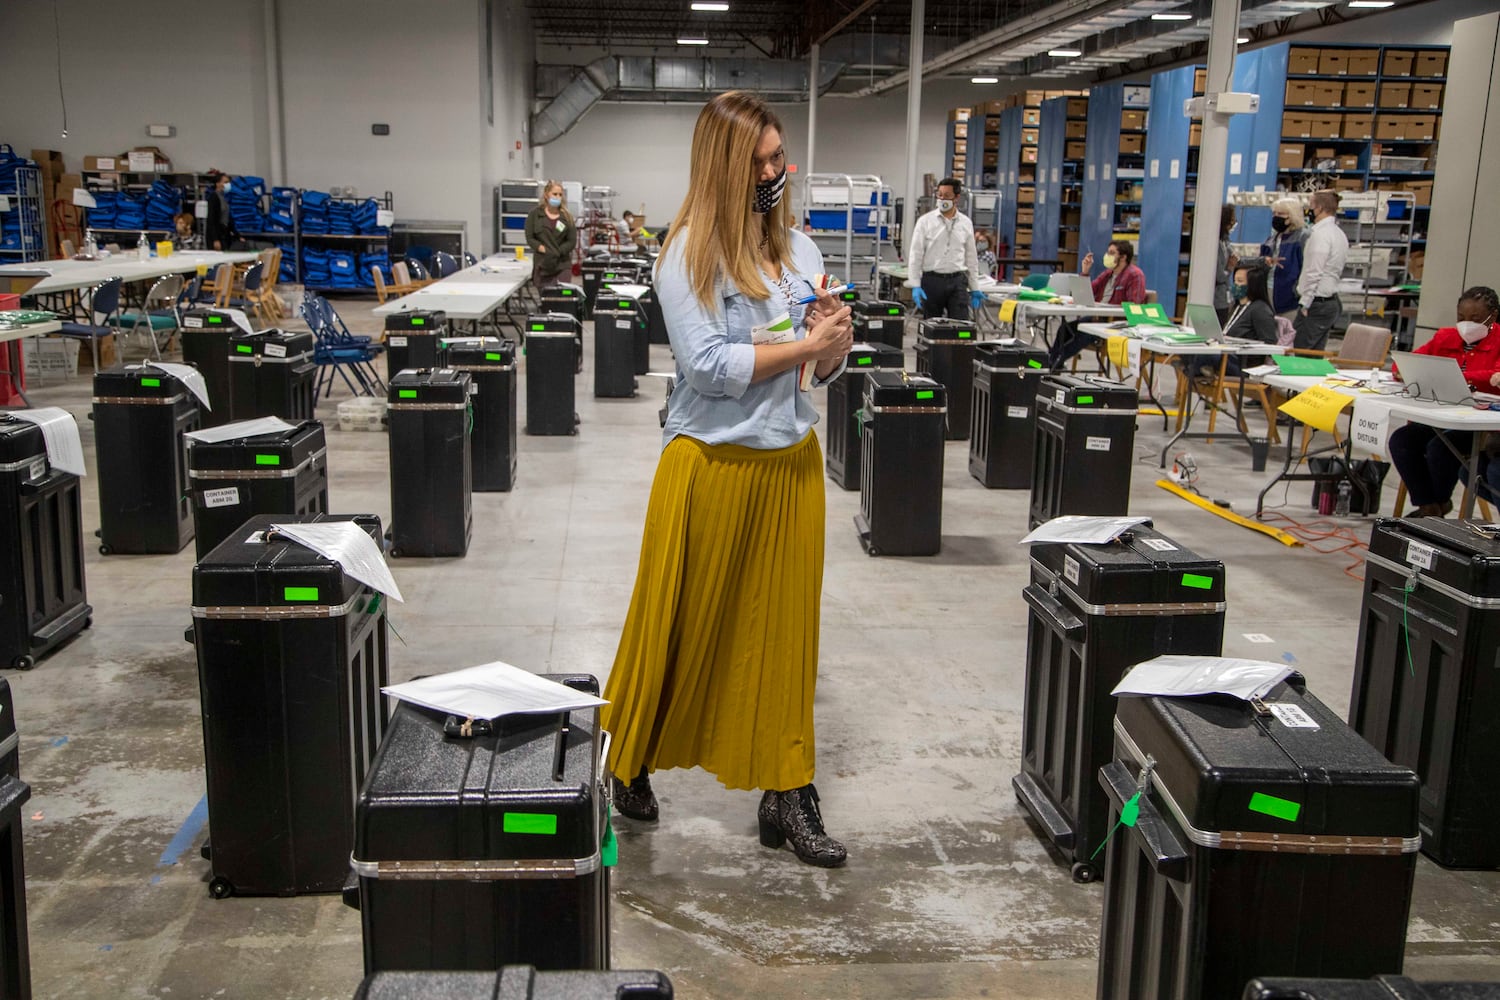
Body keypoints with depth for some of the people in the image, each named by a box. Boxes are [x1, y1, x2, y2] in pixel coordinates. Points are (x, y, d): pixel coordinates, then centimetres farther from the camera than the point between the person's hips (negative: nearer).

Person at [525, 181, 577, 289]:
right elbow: (530, 238, -1)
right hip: (542, 264, 0)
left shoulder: (567, 216, 5)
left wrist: (557, 253, -13)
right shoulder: (535, 214, 3)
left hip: (563, 265, 0)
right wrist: (545, 251, -16)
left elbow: (572, 241, 2)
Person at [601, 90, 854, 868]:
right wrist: (803, 344, -15)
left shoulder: (798, 247, 9)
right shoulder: (689, 252, -8)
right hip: (711, 466, -5)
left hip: (791, 462, 5)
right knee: (682, 626, 8)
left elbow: (827, 371, 10)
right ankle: (631, 761, 30)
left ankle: (786, 792, 18)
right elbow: (707, 365, -18)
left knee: (784, 627, 9)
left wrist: (838, 340, -12)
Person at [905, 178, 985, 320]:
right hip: (932, 280, -1)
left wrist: (975, 289, 11)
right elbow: (915, 255, -1)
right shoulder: (925, 221, 1)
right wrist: (915, 286, -10)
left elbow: (971, 257, 13)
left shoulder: (966, 223, 8)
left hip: (957, 281, 1)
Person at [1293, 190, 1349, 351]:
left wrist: (1304, 304, -16)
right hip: (1331, 300, 10)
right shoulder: (1339, 234, 16)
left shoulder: (1320, 234, -15)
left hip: (1316, 303, -10)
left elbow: (1314, 273, -20)